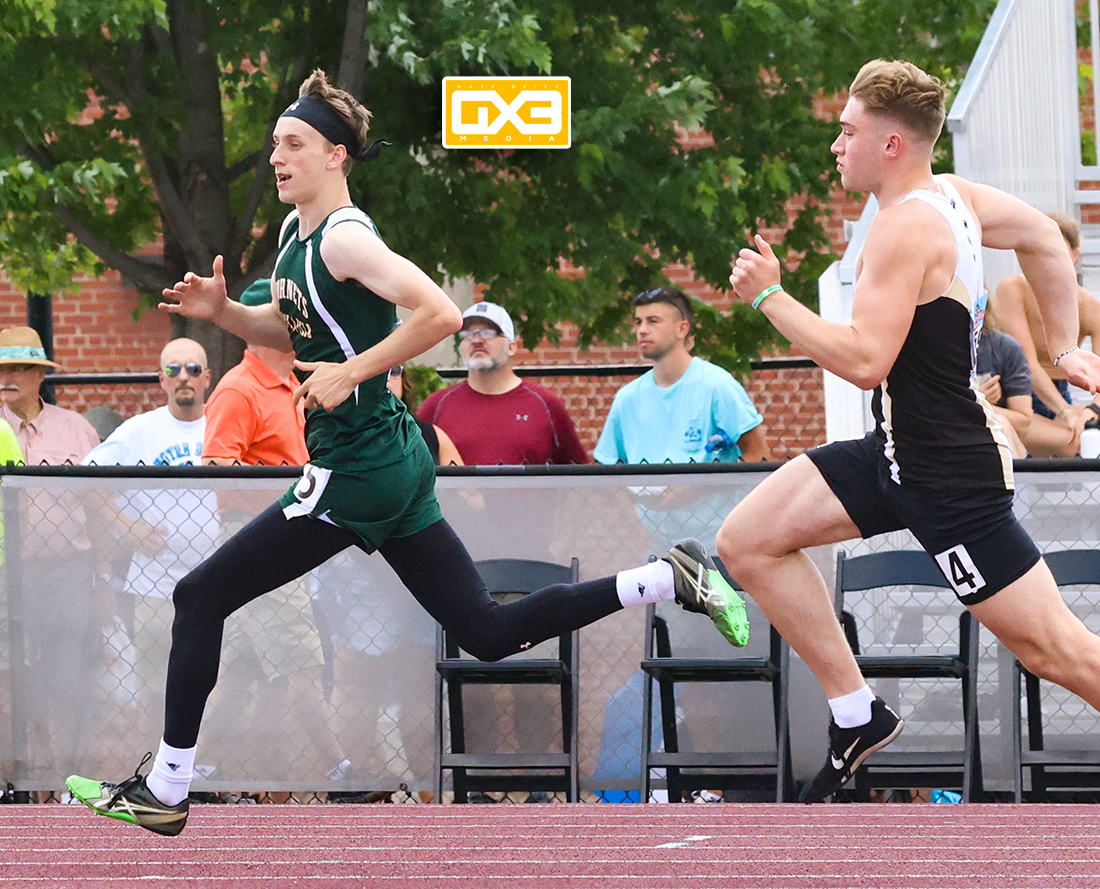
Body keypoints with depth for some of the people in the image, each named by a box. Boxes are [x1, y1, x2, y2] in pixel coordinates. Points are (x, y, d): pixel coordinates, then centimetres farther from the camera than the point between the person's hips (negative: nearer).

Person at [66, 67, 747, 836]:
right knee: (490, 633, 10)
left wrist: (349, 374, -23)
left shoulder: (344, 238, -17)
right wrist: (223, 311, 7)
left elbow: (440, 315, -27)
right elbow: (288, 332, 25)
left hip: (358, 472, -10)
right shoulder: (296, 232, 11)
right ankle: (669, 579, 6)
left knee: (200, 599, -2)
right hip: (394, 462, 10)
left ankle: (165, 792, 4)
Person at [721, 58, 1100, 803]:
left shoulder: (905, 228, -22)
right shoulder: (953, 195, 6)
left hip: (947, 474, -10)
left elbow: (865, 361, -29)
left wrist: (768, 296, -20)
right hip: (900, 451, 10)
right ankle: (858, 716, 10)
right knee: (748, 542, 7)